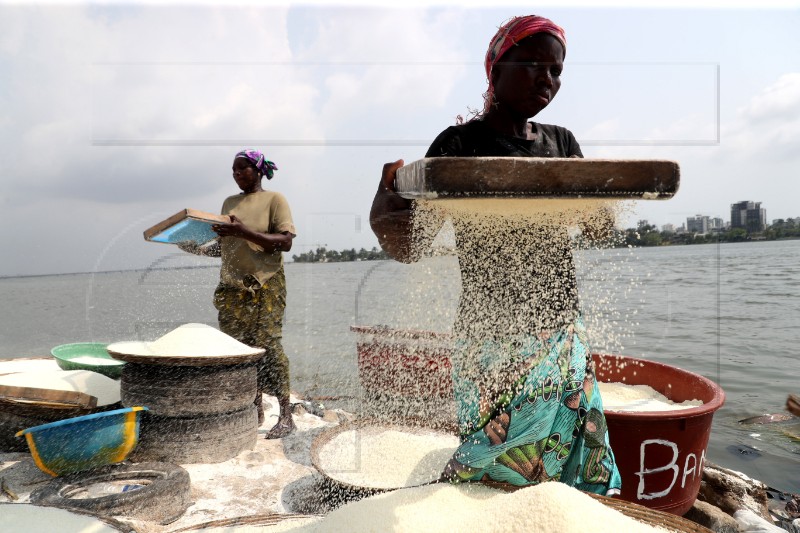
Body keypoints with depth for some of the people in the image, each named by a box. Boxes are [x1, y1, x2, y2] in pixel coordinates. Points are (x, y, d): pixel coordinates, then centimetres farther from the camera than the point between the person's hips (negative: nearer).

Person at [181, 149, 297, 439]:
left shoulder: (274, 199, 2)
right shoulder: (229, 203, 19)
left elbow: (285, 242, -10)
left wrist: (245, 232, -19)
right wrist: (199, 249, 6)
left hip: (265, 284, -5)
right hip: (232, 286, 6)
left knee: (267, 345, -11)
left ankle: (285, 415, -4)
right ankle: (255, 410, 11)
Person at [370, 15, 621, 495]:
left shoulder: (562, 142, 11)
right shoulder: (461, 144, -6)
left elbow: (598, 227, 11)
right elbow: (410, 247, -10)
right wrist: (381, 221, -33)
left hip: (564, 332, 6)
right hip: (493, 340, -5)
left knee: (578, 448, 13)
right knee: (499, 467, -4)